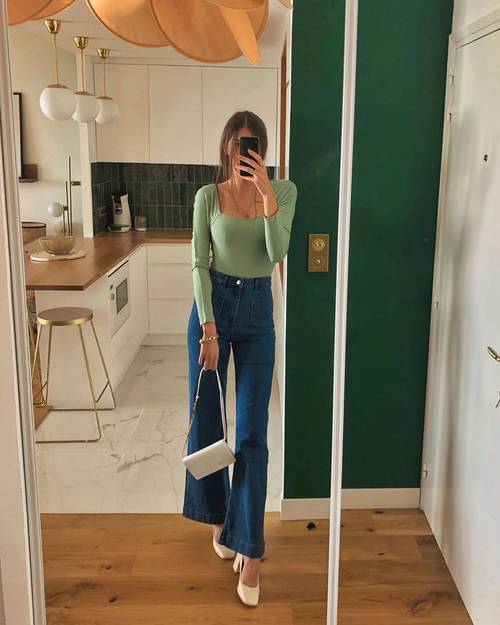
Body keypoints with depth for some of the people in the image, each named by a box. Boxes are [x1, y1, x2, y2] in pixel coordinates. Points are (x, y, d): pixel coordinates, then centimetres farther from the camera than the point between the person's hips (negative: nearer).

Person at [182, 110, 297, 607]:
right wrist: (209, 328, -12)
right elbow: (199, 263, -4)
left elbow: (277, 253, -13)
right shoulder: (208, 196, 0)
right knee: (206, 422, 9)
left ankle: (249, 550, 6)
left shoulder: (284, 191, 0)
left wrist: (266, 195, -24)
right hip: (213, 304, 1)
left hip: (258, 311, -1)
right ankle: (217, 515, 34)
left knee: (252, 435, -3)